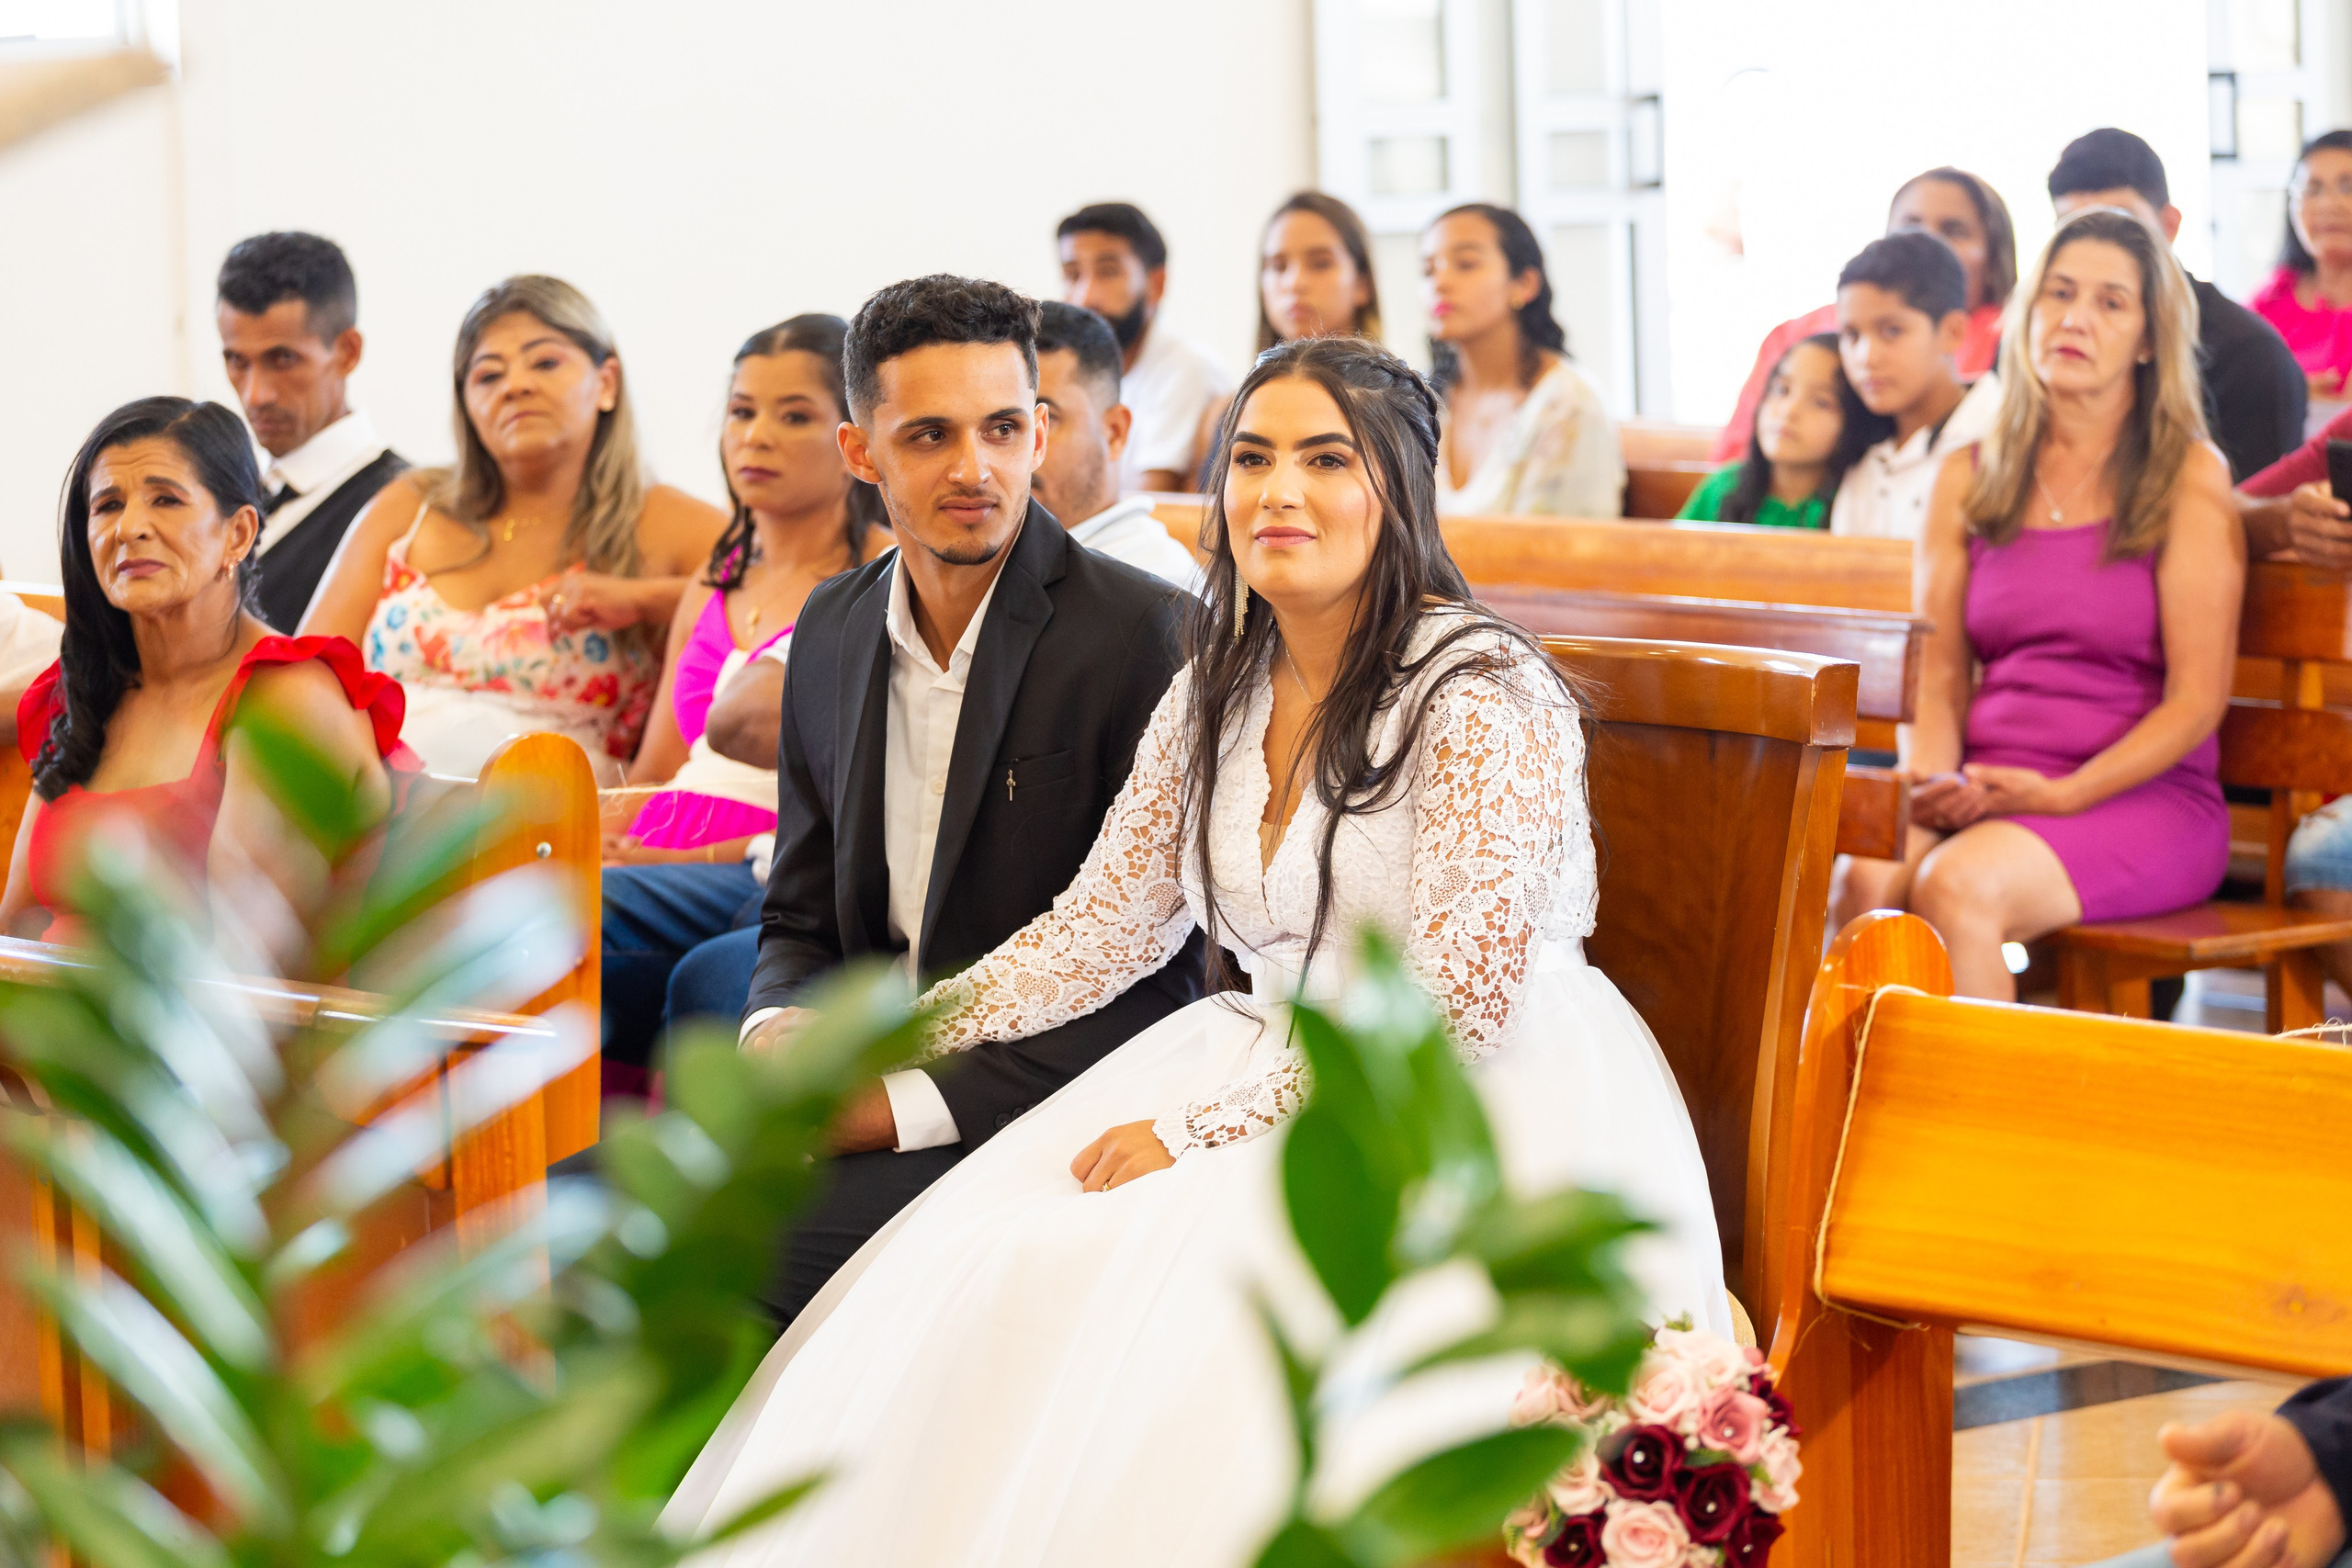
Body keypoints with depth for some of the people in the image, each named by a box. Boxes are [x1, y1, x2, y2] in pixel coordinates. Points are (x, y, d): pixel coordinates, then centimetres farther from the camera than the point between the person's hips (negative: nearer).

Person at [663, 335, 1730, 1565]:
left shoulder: (1481, 695, -14)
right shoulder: (1216, 690, 9)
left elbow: (1455, 1002, -19)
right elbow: (1107, 923, 14)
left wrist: (1200, 1129, -19)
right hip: (1269, 1065, 7)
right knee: (988, 1271, -15)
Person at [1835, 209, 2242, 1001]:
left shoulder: (2189, 479, 0)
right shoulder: (1968, 479, 14)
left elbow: (2197, 700, -5)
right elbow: (1938, 674, 12)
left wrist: (2061, 795, -15)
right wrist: (1930, 784, -9)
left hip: (2144, 796, -3)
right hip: (1985, 789, 4)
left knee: (1956, 886, -33)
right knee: (1867, 883, -30)